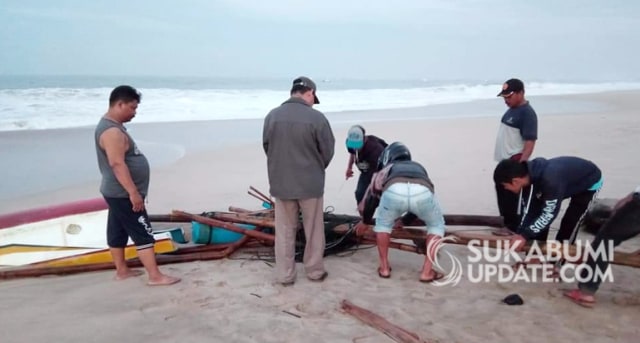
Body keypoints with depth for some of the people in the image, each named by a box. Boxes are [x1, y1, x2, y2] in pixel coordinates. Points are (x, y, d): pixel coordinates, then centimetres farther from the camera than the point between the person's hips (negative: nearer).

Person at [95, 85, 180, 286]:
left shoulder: (112, 126, 13)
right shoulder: (112, 131, -22)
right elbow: (117, 164, -28)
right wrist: (133, 192, -28)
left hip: (118, 192, 11)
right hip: (123, 194, -11)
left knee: (118, 232, 16)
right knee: (143, 235, -8)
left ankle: (121, 270, 26)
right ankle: (155, 276, -5)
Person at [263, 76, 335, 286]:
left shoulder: (272, 116, -4)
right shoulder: (316, 118, -14)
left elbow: (267, 148, 4)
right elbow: (328, 152, -5)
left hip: (280, 183, 3)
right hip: (311, 183, -2)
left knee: (285, 231, 13)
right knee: (314, 230, 14)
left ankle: (285, 275, 20)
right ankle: (315, 271, 26)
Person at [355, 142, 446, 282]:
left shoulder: (384, 171, 43)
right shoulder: (419, 167, 47)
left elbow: (369, 200, 51)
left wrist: (365, 222, 71)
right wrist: (403, 220, 71)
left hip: (394, 190, -1)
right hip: (422, 191, 1)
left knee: (383, 224, 33)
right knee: (436, 225, 31)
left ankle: (384, 267, 33)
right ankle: (427, 272, 24)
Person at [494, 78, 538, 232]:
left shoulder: (527, 113, -17)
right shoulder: (511, 109, 11)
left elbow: (530, 142, -22)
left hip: (514, 162, -10)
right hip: (504, 161, 10)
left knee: (511, 197, -3)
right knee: (502, 192, 17)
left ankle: (513, 228, 7)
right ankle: (506, 223, 30)